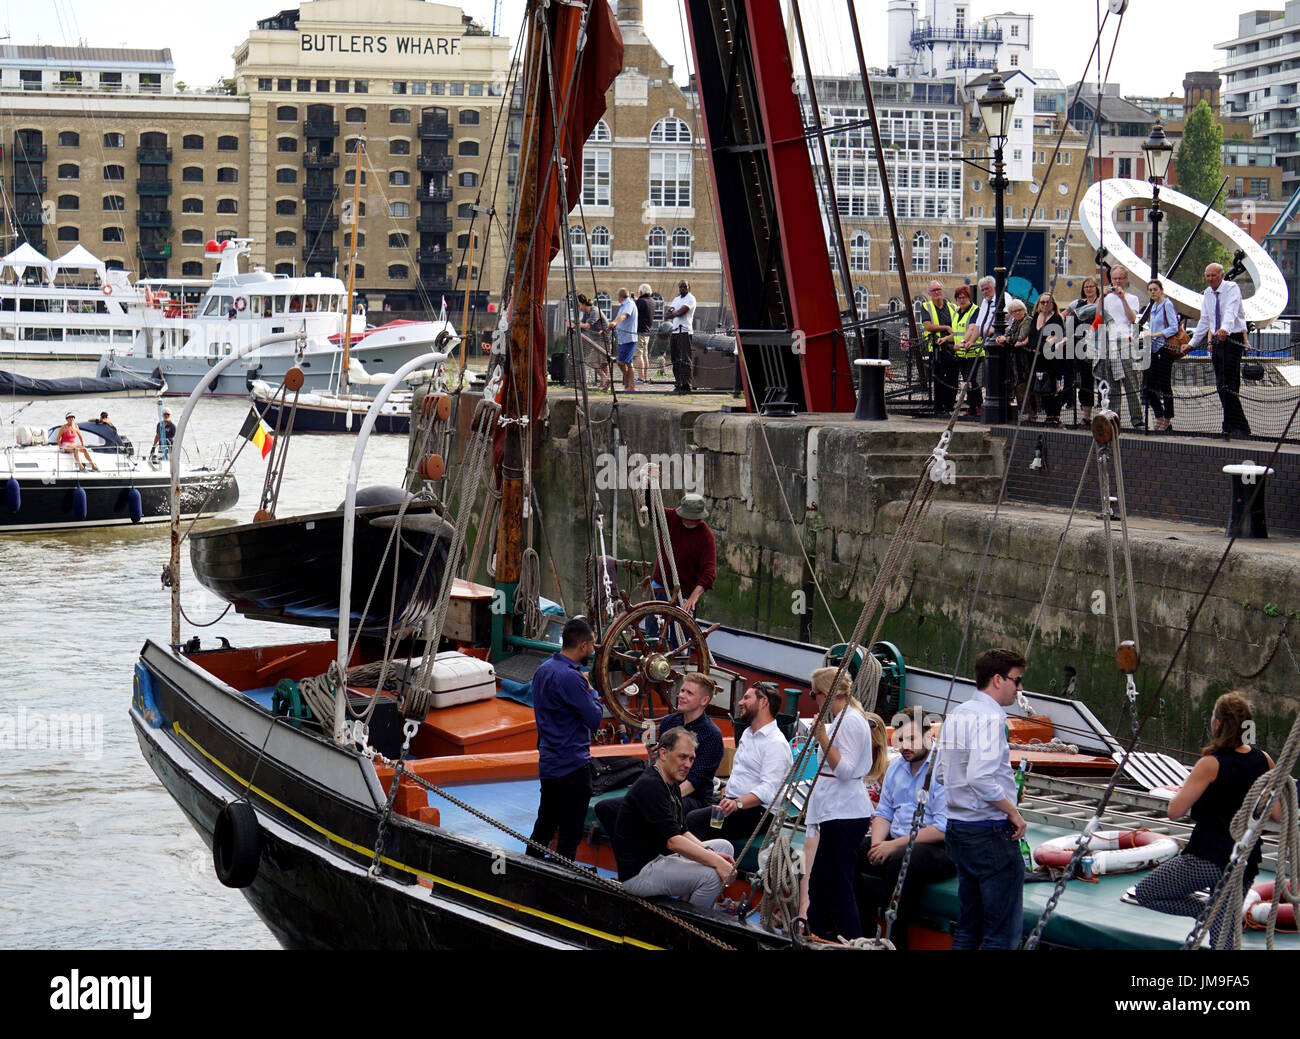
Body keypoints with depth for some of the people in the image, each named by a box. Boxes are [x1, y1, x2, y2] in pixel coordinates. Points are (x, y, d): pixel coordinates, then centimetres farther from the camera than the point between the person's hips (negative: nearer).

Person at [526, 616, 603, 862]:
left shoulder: (544, 669, 8)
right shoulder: (570, 678, -22)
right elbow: (595, 718, -17)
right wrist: (591, 691, -3)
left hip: (548, 763, 9)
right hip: (573, 766, -9)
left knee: (543, 827, 19)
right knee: (570, 834, -1)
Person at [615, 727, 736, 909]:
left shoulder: (670, 785, 13)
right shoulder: (649, 786, -20)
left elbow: (682, 831, 14)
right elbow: (673, 840, -27)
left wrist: (711, 854, -4)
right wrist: (716, 862, -26)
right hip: (638, 872, -11)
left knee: (723, 846, 12)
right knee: (711, 875, -26)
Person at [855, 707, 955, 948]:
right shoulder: (896, 766, 13)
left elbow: (943, 829, -20)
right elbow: (884, 813, 18)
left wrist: (895, 845, -19)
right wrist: (877, 844, -4)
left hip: (938, 848, -8)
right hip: (897, 842, 8)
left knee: (901, 860, -37)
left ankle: (895, 940, -26)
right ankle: (862, 932, -4)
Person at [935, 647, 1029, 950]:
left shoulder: (955, 715, 12)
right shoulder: (990, 717, -16)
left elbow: (941, 774, 18)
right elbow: (981, 778, -26)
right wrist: (1012, 812, -14)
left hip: (957, 830, 9)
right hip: (991, 831, -9)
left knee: (967, 926, 15)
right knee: (1003, 931, -6)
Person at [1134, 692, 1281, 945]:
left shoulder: (1211, 764, -16)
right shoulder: (1265, 762, -1)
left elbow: (1175, 811, -14)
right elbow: (1278, 815, 6)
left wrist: (1185, 788, 5)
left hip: (1208, 859, -6)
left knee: (1145, 893, 8)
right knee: (1224, 939, 15)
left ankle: (1205, 911, -6)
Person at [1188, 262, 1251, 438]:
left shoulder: (1232, 288, -10)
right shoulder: (1207, 294, 11)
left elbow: (1231, 311, -27)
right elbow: (1204, 321, 19)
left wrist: (1225, 328, -46)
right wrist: (1192, 343, 17)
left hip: (1233, 339, -7)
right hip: (1217, 340, 7)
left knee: (1229, 385, -13)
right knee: (1220, 384, 5)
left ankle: (1239, 428, -10)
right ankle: (1230, 426, 10)